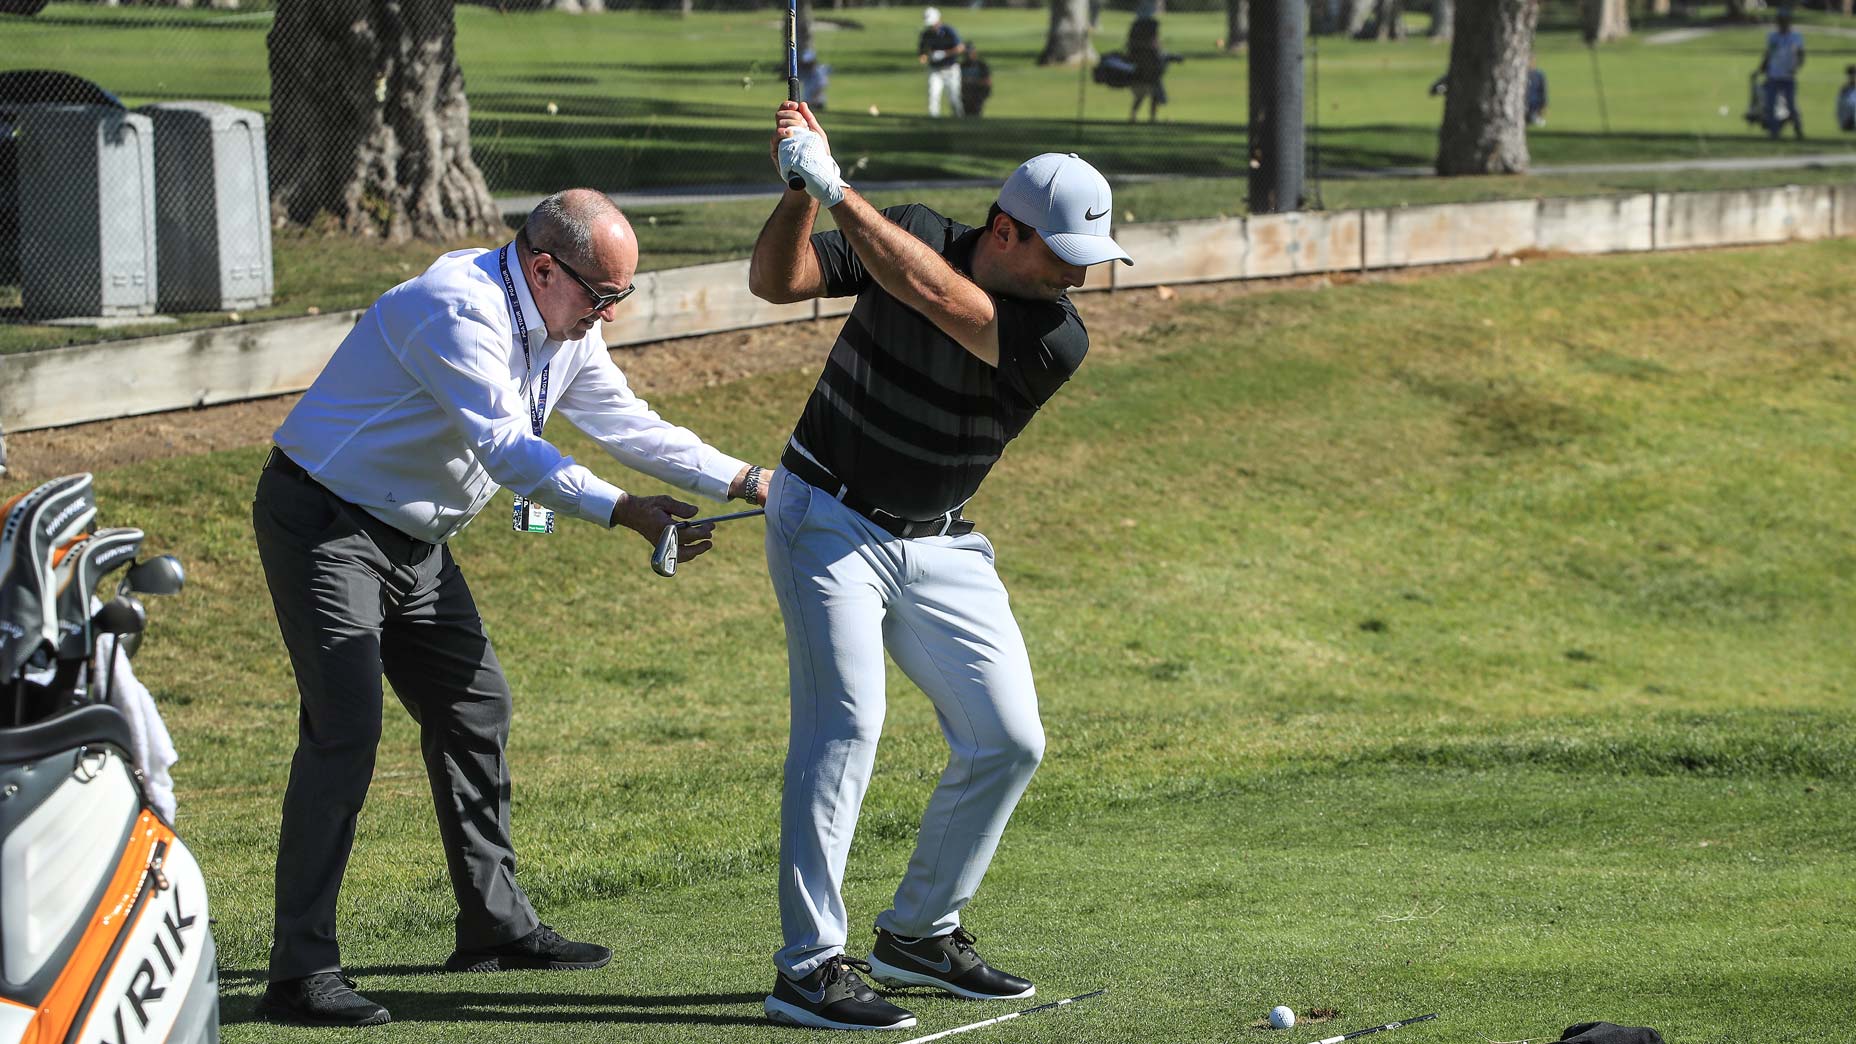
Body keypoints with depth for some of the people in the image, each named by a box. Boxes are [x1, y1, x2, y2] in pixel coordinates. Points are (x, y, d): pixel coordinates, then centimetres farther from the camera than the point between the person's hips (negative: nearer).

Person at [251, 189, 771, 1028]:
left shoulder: (565, 328, 5)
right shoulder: (458, 310, -26)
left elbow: (627, 425, 11)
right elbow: (506, 448, -34)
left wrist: (745, 482, 4)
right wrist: (622, 512, -38)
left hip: (413, 540, 10)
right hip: (326, 525, -10)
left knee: (474, 707, 15)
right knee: (345, 728, -19)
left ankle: (495, 926, 30)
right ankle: (301, 973, -20)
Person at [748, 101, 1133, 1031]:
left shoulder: (1056, 340, -15)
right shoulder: (912, 234, -11)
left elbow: (940, 298, -31)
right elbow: (775, 281, -14)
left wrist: (836, 190, -34)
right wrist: (800, 191, -31)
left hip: (939, 546, 3)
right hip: (827, 522, -3)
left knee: (1007, 741, 1)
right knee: (845, 720, -19)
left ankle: (919, 934, 19)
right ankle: (808, 966, -21)